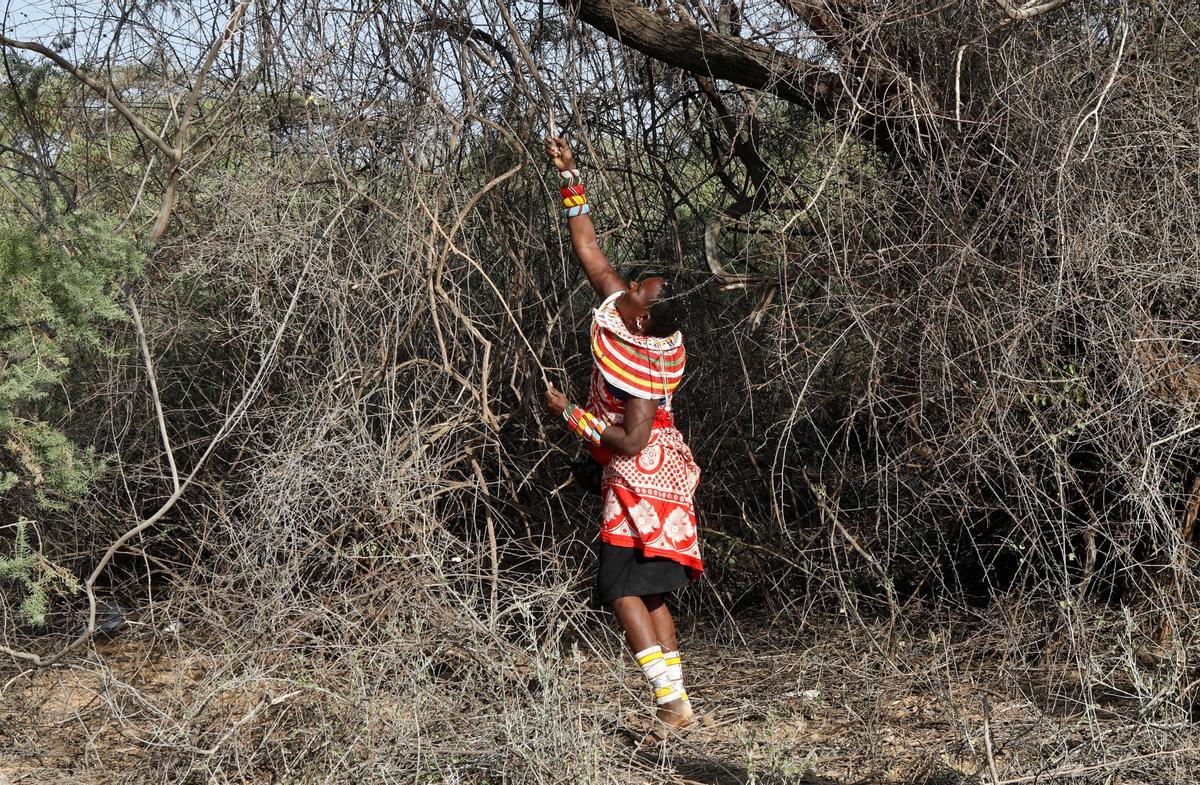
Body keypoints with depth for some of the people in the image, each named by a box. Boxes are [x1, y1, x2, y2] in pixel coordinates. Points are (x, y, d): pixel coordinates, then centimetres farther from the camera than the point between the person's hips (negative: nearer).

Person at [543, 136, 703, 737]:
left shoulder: (643, 365, -23)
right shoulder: (617, 311, -1)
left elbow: (631, 440, -26)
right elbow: (588, 248, 6)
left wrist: (570, 413, -18)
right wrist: (569, 176, 5)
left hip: (642, 484, -9)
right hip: (652, 480, 9)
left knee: (623, 589, -10)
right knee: (649, 591, 10)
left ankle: (671, 700, -13)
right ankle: (678, 699, 11)